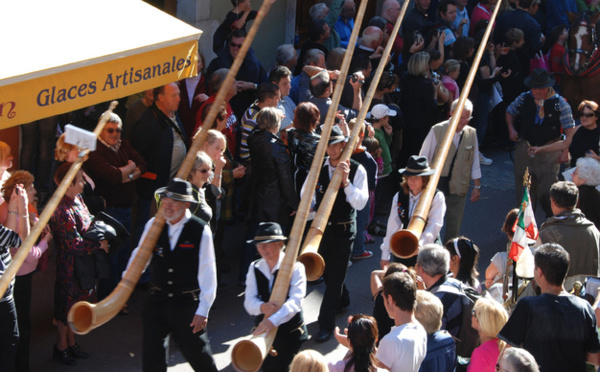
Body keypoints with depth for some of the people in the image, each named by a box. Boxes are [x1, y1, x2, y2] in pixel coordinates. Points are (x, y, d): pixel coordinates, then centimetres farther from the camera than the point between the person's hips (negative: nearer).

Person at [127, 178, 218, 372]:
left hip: (187, 305, -3)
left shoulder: (201, 231, -10)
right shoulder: (153, 225, 1)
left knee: (196, 353, 8)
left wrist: (203, 310, -11)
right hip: (157, 301, 3)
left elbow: (207, 273, -9)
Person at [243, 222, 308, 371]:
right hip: (263, 331, 5)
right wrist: (262, 307, -31)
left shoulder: (295, 268, -12)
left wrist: (273, 321, -38)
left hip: (290, 332, -5)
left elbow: (295, 301, -24)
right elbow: (249, 302, -7)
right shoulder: (255, 268, 2)